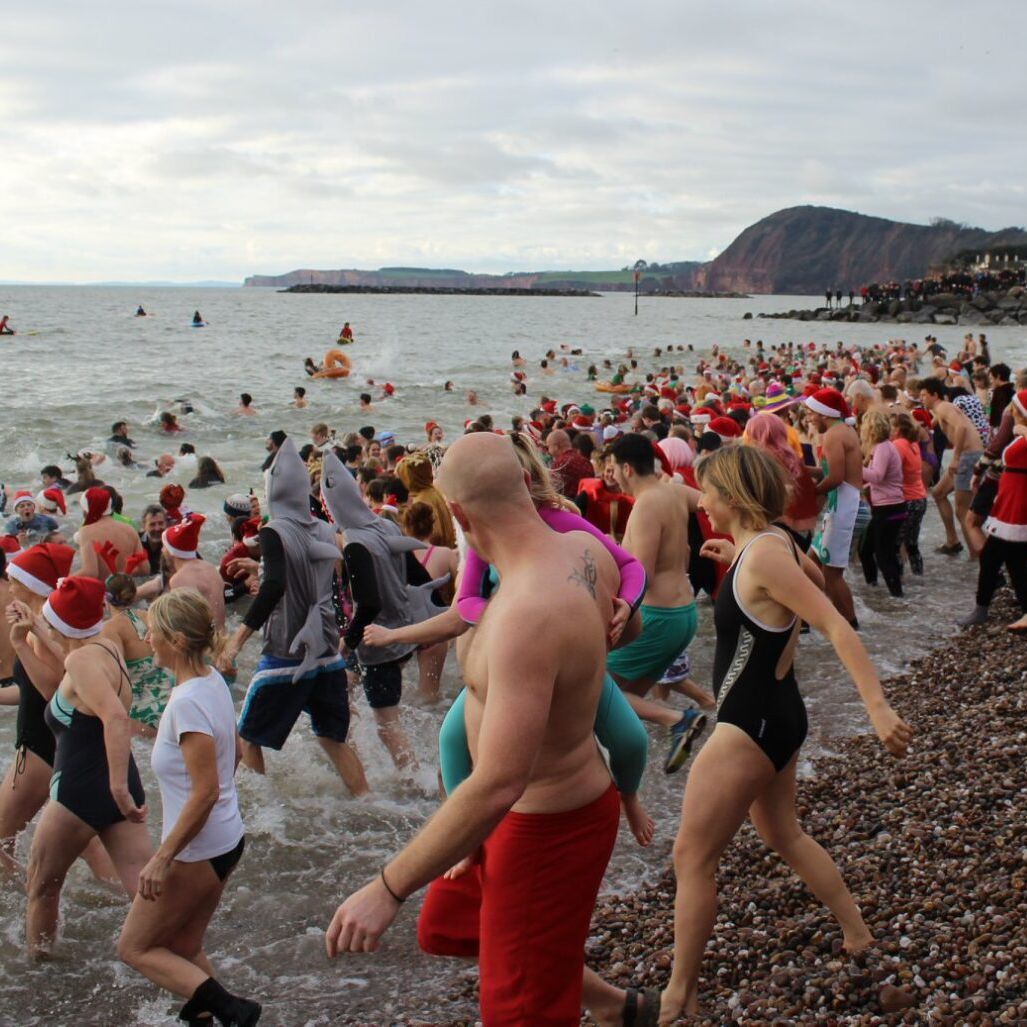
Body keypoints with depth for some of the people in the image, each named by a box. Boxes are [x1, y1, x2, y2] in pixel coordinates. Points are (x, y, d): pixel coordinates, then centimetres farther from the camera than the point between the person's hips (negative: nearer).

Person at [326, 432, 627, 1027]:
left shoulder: (526, 614, -35)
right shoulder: (587, 551, -8)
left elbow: (497, 787, -36)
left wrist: (387, 890, -29)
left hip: (545, 830, -9)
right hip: (575, 793, 9)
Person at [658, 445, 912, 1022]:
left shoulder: (762, 554, -23)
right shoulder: (772, 543, 4)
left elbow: (836, 627, -28)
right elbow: (812, 575, 27)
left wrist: (878, 708, -35)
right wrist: (738, 558, 21)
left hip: (752, 725, -10)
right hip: (774, 715, 10)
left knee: (693, 857, 0)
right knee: (784, 834, 27)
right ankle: (857, 935, 40)